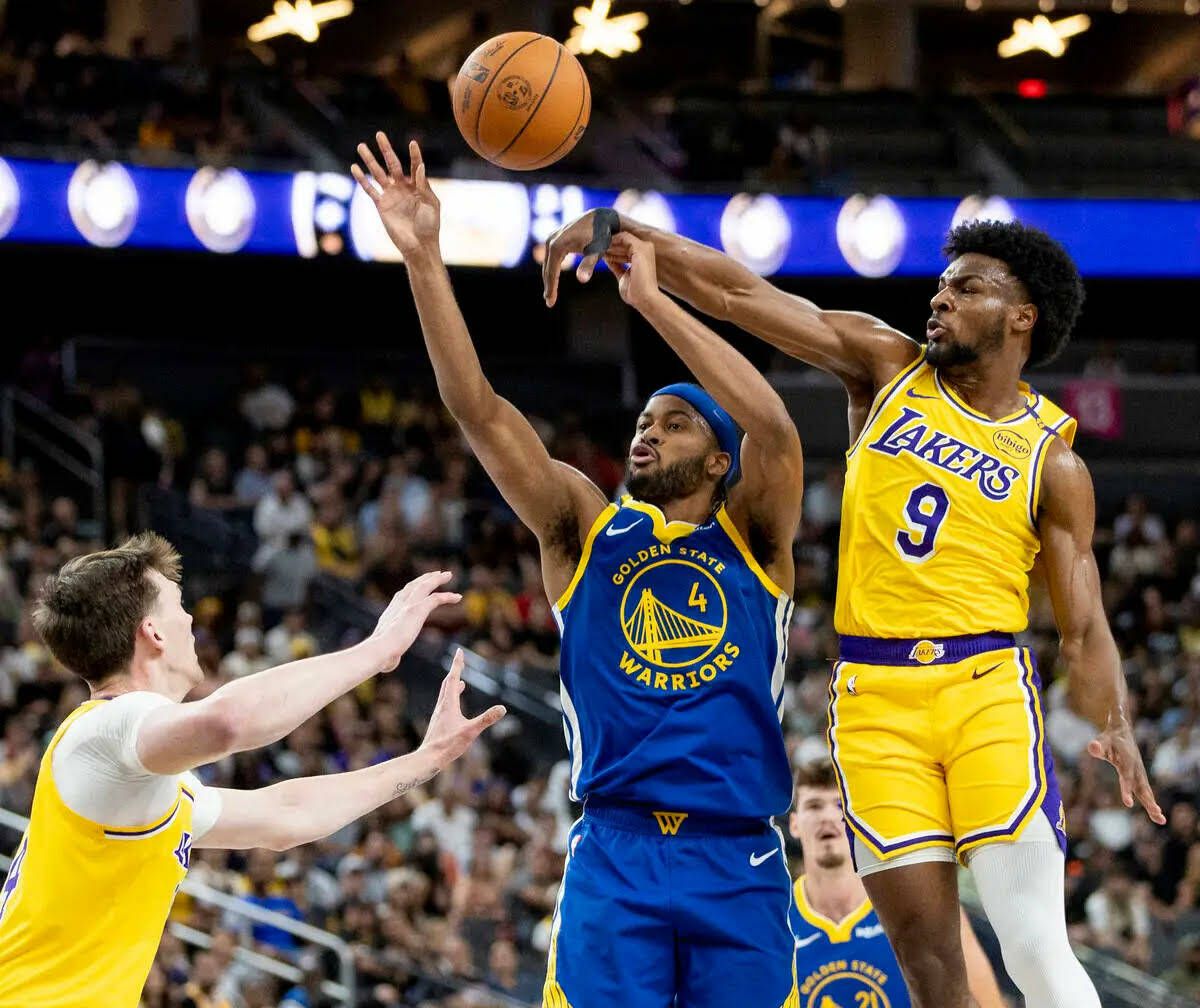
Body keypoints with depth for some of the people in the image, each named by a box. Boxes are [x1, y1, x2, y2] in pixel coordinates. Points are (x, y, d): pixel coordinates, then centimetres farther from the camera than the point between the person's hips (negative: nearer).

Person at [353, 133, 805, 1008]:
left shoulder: (753, 538, 9)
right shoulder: (586, 529, 12)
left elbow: (775, 428, -11)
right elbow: (479, 410, 2)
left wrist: (650, 297, -12)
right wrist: (423, 259, -7)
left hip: (738, 862, 0)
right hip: (616, 851, 0)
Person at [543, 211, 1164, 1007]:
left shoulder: (1052, 461, 5)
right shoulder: (887, 367, 10)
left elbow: (1084, 628, 2)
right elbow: (740, 295, 5)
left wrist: (1117, 728, -17)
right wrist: (616, 228, -4)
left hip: (988, 693, -2)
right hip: (875, 700, 2)